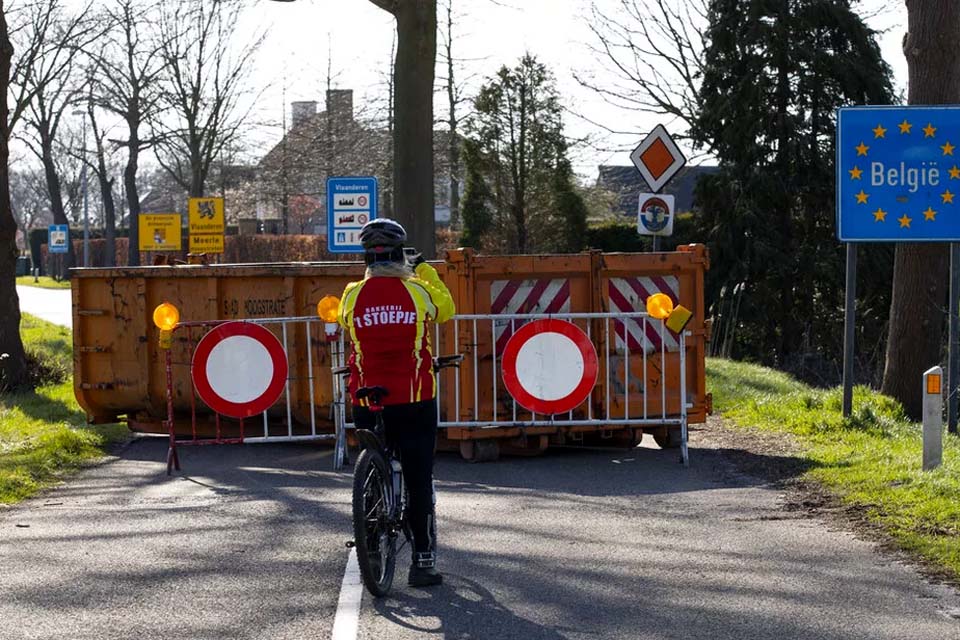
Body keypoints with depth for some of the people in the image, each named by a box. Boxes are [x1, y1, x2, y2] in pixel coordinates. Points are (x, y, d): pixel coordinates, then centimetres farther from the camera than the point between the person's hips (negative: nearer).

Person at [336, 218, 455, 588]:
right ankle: (423, 560, 4)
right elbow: (446, 311, 15)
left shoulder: (353, 295, -3)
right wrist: (427, 272, 26)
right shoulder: (418, 291, -5)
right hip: (416, 400, -1)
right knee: (419, 478, 4)